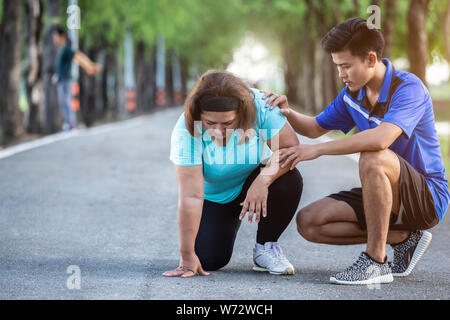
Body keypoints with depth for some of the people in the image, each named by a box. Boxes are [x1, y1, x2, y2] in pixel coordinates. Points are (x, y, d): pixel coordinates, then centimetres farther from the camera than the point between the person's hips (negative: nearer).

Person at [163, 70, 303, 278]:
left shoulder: (259, 105, -29)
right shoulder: (186, 131, -31)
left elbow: (290, 146, -25)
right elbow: (191, 196, -33)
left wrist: (264, 179, -43)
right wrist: (187, 256, -33)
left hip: (252, 182, 1)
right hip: (214, 197, 0)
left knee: (290, 180, -31)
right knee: (209, 260, -17)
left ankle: (266, 247, -6)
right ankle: (229, 226, 21)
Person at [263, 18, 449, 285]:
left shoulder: (409, 88, -22)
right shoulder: (353, 94, 3)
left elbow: (381, 139, -39)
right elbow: (317, 128, 18)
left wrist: (317, 150, -33)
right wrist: (288, 113, -5)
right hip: (385, 194, 8)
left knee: (373, 158, -37)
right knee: (309, 223, -7)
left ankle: (376, 261, -25)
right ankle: (403, 237, 0)